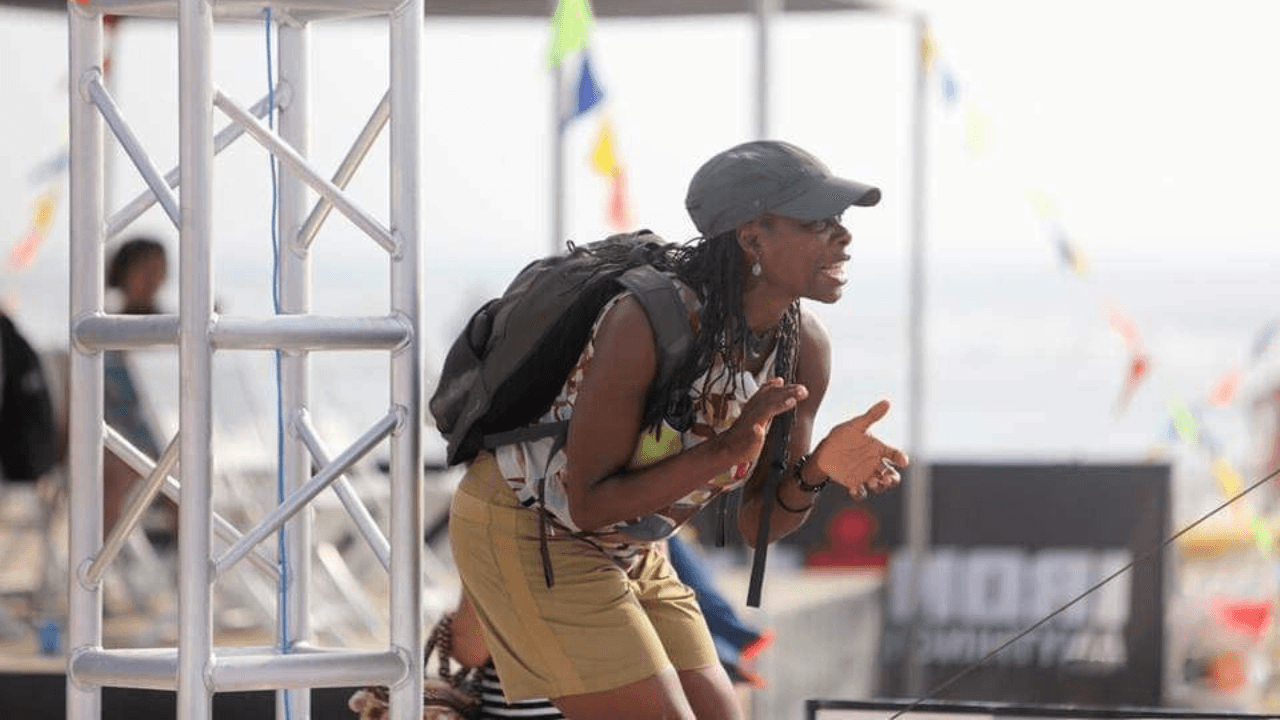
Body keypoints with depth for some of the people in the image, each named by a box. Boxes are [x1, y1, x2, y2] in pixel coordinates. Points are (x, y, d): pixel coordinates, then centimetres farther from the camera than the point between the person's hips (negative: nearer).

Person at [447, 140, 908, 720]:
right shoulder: (647, 320, -30)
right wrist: (724, 451, -34)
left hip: (626, 552, 8)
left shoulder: (805, 350, -8)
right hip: (526, 534, -8)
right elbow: (589, 503, -26)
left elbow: (759, 524, 1)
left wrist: (816, 472, -20)